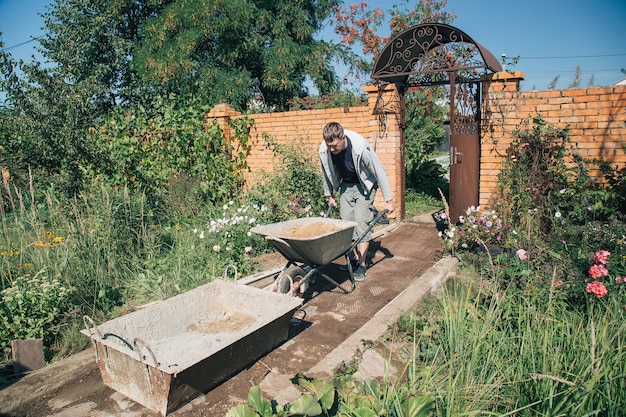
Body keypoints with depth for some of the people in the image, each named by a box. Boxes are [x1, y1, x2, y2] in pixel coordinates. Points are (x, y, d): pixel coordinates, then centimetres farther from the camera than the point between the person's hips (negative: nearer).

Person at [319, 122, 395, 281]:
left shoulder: (360, 147, -33)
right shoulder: (324, 150, -20)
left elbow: (380, 172, -23)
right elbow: (326, 173, 2)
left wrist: (389, 200, -18)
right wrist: (329, 195, 11)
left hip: (364, 185, -4)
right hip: (346, 185, 5)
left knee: (361, 221, -13)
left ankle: (362, 264, -4)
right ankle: (356, 258, 14)